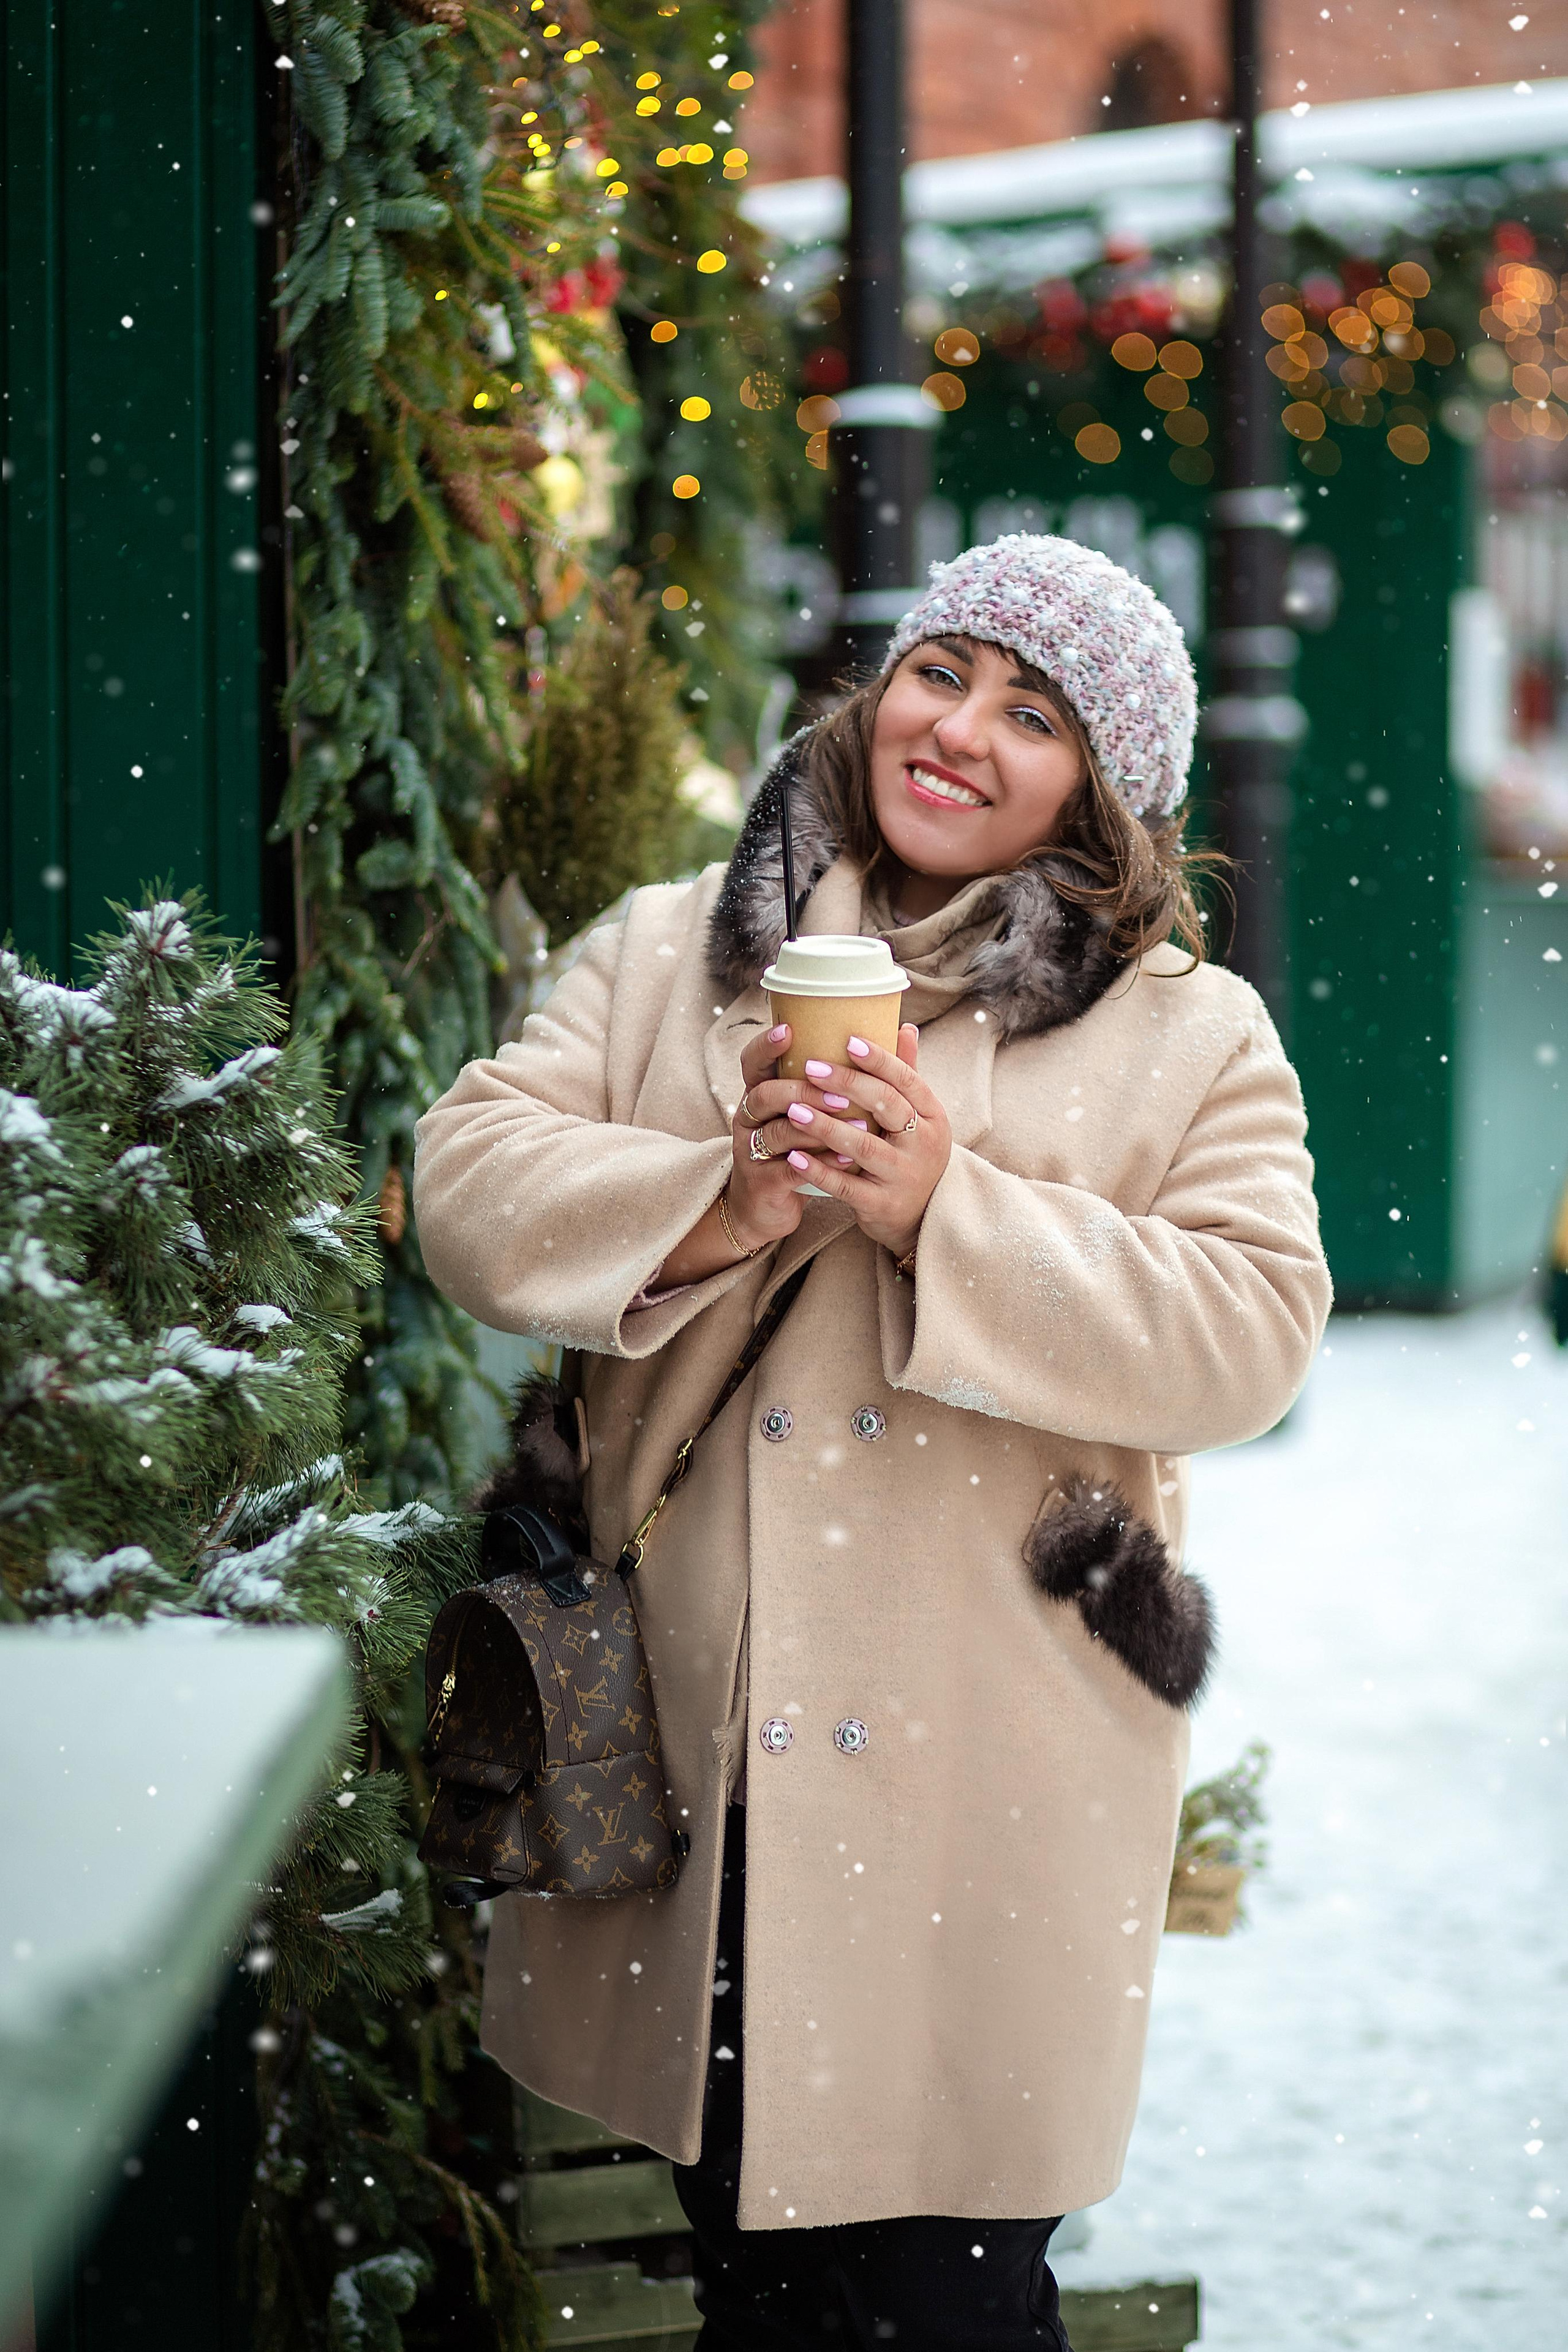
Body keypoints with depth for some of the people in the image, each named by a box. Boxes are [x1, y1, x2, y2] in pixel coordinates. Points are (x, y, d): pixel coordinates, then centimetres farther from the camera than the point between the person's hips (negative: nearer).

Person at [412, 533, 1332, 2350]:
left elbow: (1249, 1335, -8)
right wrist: (715, 1206, -16)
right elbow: (472, 1183, 2)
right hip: (690, 1735, 3)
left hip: (983, 1768, -2)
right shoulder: (672, 952, 11)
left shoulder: (1192, 1036, 4)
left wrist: (949, 1214, -19)